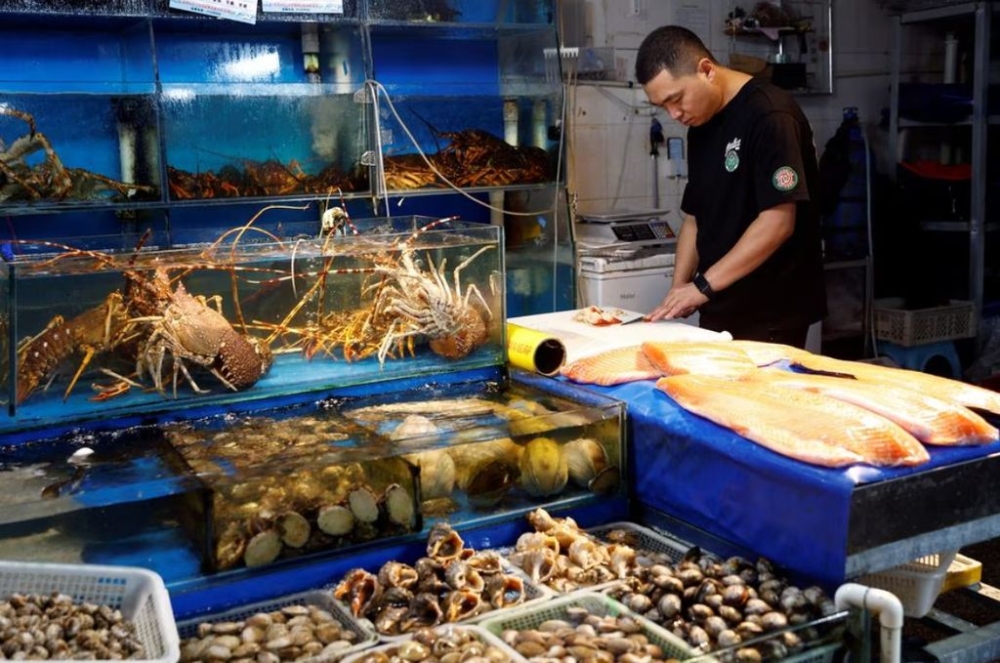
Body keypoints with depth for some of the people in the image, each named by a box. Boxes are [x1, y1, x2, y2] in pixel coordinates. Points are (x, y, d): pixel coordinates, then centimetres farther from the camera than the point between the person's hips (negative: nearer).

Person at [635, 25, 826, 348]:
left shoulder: (769, 115, -15)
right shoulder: (701, 127, 11)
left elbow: (777, 222, -21)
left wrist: (703, 285, -20)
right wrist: (678, 291, 3)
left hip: (772, 312, -7)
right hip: (720, 309, 7)